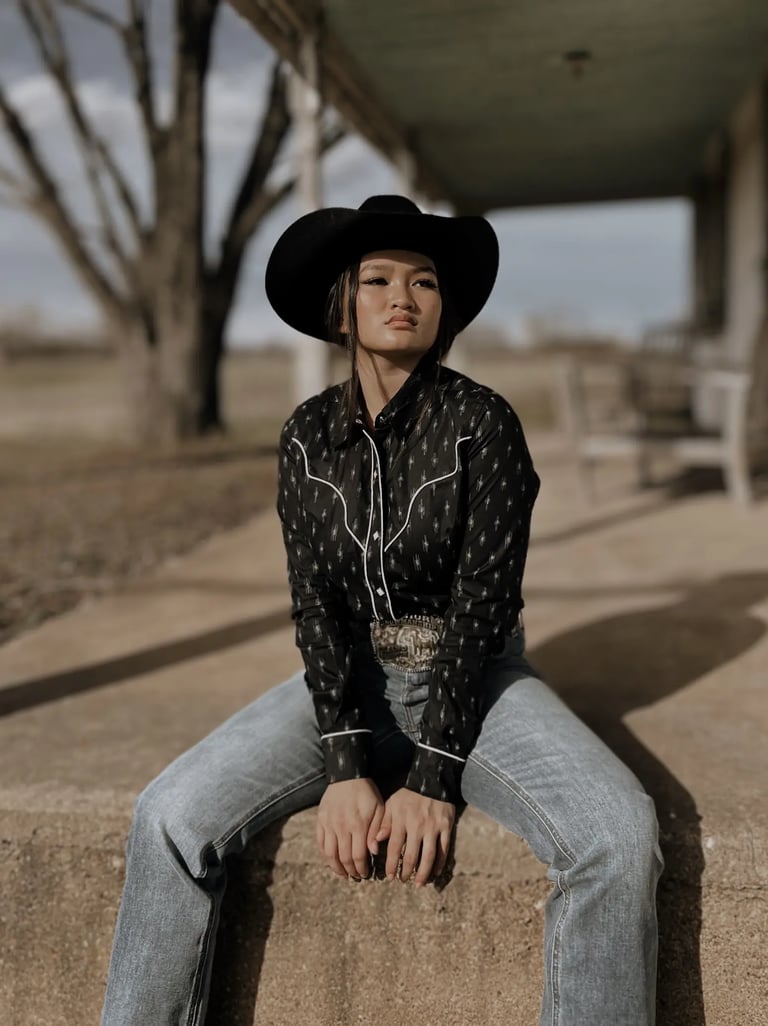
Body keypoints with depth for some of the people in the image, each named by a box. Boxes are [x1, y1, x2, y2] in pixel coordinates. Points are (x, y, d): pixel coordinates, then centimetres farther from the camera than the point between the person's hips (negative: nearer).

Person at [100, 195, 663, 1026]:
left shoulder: (481, 422, -11)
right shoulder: (307, 436, -1)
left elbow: (482, 604, -14)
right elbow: (315, 604, -6)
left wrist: (433, 780, -19)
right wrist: (345, 767, -17)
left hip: (476, 681, -2)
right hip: (348, 680, 3)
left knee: (618, 834, -28)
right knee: (171, 816, -18)